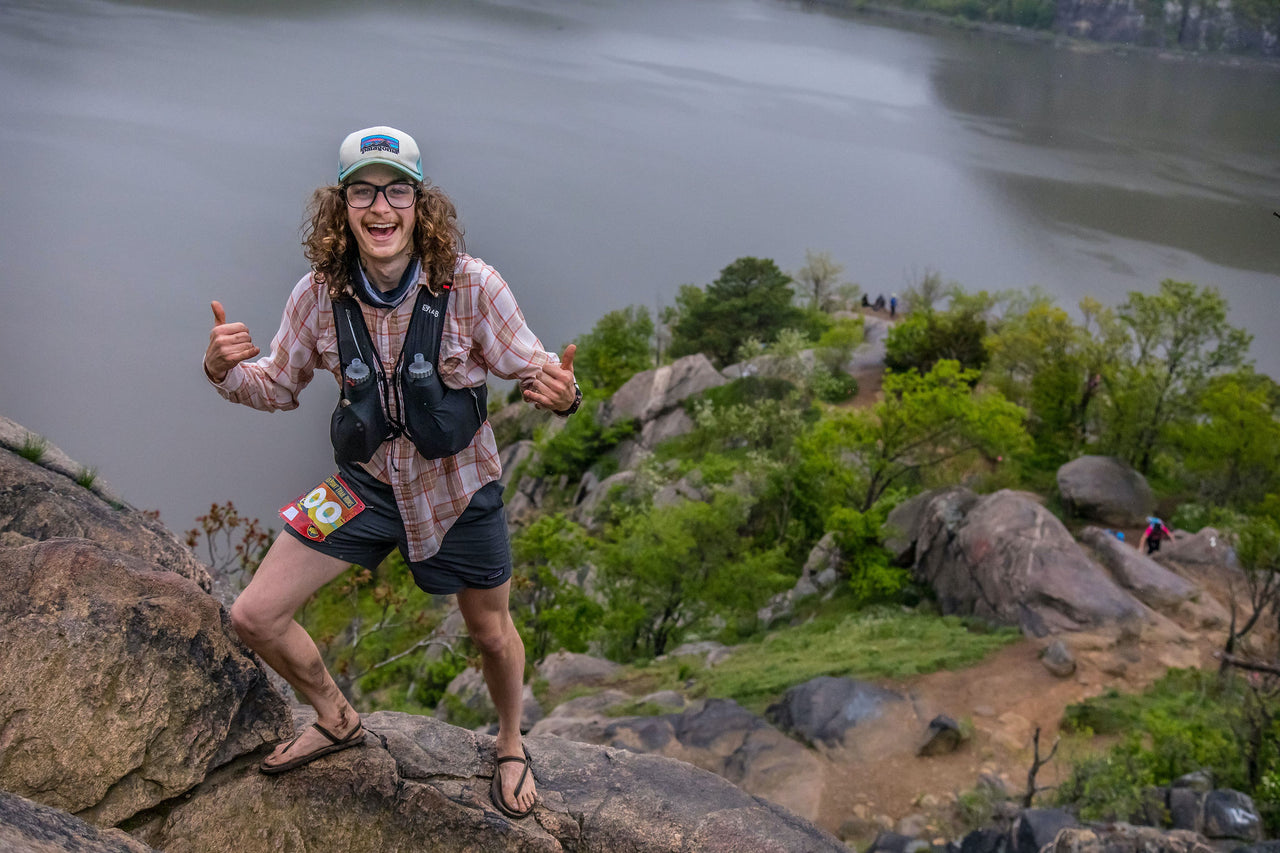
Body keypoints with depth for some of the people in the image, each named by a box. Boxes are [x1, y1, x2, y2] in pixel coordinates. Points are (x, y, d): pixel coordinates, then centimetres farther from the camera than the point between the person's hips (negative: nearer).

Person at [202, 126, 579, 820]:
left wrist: (559, 392, -39)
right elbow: (278, 386, 1)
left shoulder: (471, 285, -23)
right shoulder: (318, 294, -13)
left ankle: (511, 746, 49)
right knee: (254, 617, -1)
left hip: (459, 485, -2)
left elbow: (529, 366, -14)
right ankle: (337, 721, 29)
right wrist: (224, 371, -22)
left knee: (491, 633, 16)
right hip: (367, 483, 2)